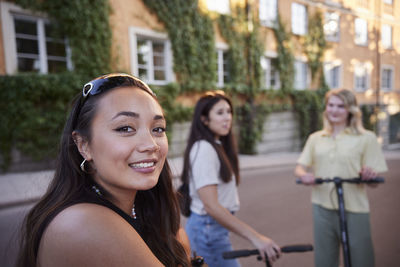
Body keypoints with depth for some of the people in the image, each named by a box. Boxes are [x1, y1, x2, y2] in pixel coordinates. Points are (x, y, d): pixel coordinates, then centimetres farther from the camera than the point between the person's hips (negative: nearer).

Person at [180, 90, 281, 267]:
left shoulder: (218, 146, 10)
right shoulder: (204, 149, -19)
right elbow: (211, 206, -26)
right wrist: (255, 237, -29)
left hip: (215, 227, 9)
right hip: (208, 229, -9)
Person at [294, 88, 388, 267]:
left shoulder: (366, 138, 0)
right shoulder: (315, 138, 7)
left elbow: (374, 182, -2)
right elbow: (300, 167, 6)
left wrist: (369, 175, -24)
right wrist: (304, 175, -16)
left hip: (354, 210, -2)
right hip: (322, 208, 3)